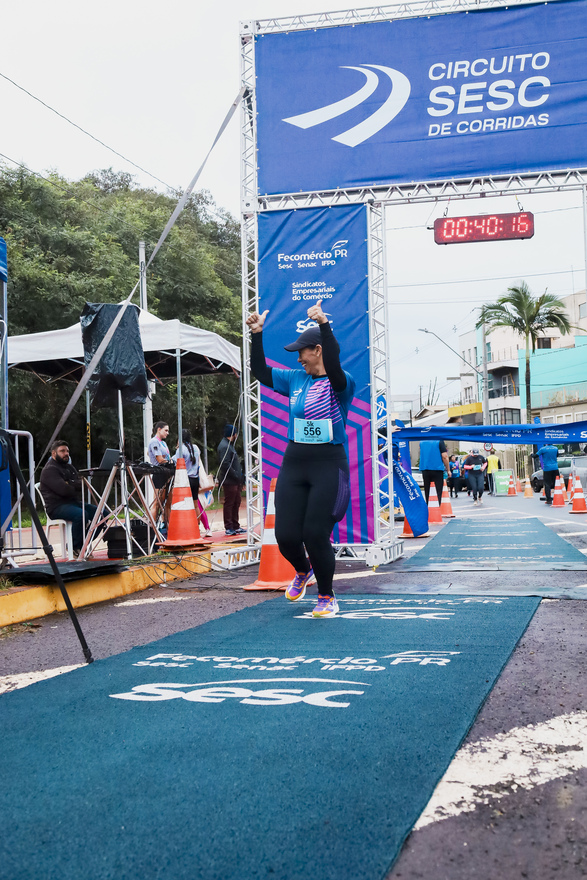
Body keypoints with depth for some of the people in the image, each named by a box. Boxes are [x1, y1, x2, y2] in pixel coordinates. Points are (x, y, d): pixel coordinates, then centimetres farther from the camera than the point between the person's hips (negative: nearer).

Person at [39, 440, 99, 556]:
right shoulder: (49, 470, -8)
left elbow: (82, 484, 10)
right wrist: (76, 487, -1)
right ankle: (76, 547, -15)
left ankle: (83, 543, 1)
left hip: (73, 503, 9)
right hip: (57, 506, -9)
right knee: (82, 514, -35)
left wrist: (70, 484, -11)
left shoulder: (69, 467, 21)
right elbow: (63, 490, -21)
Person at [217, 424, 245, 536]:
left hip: (235, 481, 11)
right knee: (229, 504, -5)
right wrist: (236, 476, -19)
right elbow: (225, 464, -22)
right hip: (229, 481, -11)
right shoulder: (224, 447, -14)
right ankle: (229, 528, 0)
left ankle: (235, 527, 21)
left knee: (236, 503, 14)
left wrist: (240, 476, 16)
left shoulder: (229, 445, 20)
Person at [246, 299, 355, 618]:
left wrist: (324, 324, -38)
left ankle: (327, 597, 16)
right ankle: (303, 572, 35)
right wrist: (257, 334, 4)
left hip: (329, 466, -5)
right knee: (286, 536, 1)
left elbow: (334, 368, -29)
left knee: (316, 535, -6)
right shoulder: (295, 379, 13)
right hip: (293, 464, 5)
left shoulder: (340, 383, -7)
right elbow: (260, 372, 14)